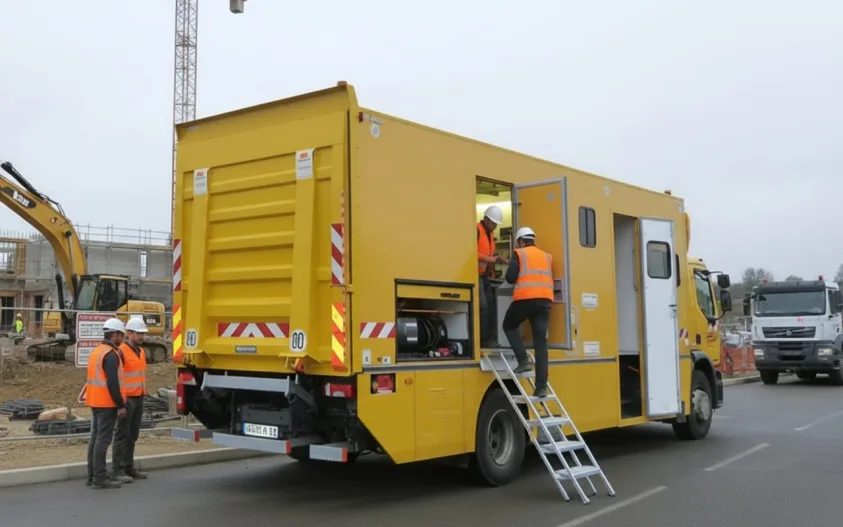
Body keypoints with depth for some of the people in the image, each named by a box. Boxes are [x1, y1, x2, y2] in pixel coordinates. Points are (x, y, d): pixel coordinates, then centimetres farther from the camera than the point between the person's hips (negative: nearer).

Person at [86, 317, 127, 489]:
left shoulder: (95, 352, 15)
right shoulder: (111, 355, -16)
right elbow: (113, 383, -21)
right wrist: (120, 405, -18)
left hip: (95, 402, 10)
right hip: (107, 404, -10)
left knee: (95, 438, 13)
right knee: (103, 439, -7)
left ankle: (92, 475, 20)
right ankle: (100, 478, -5)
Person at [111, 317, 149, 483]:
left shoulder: (141, 351, 14)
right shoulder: (121, 352, -12)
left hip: (139, 399, 8)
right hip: (126, 399, -8)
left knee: (133, 435, 12)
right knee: (122, 435, -3)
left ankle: (129, 467, 20)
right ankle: (117, 470, 1)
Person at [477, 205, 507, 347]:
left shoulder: (490, 234, 18)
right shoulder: (476, 230, -11)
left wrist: (498, 258, 8)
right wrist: (490, 259, -23)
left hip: (484, 275, 9)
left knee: (490, 307, 5)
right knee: (483, 307, -13)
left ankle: (489, 339, 8)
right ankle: (482, 340, -9)